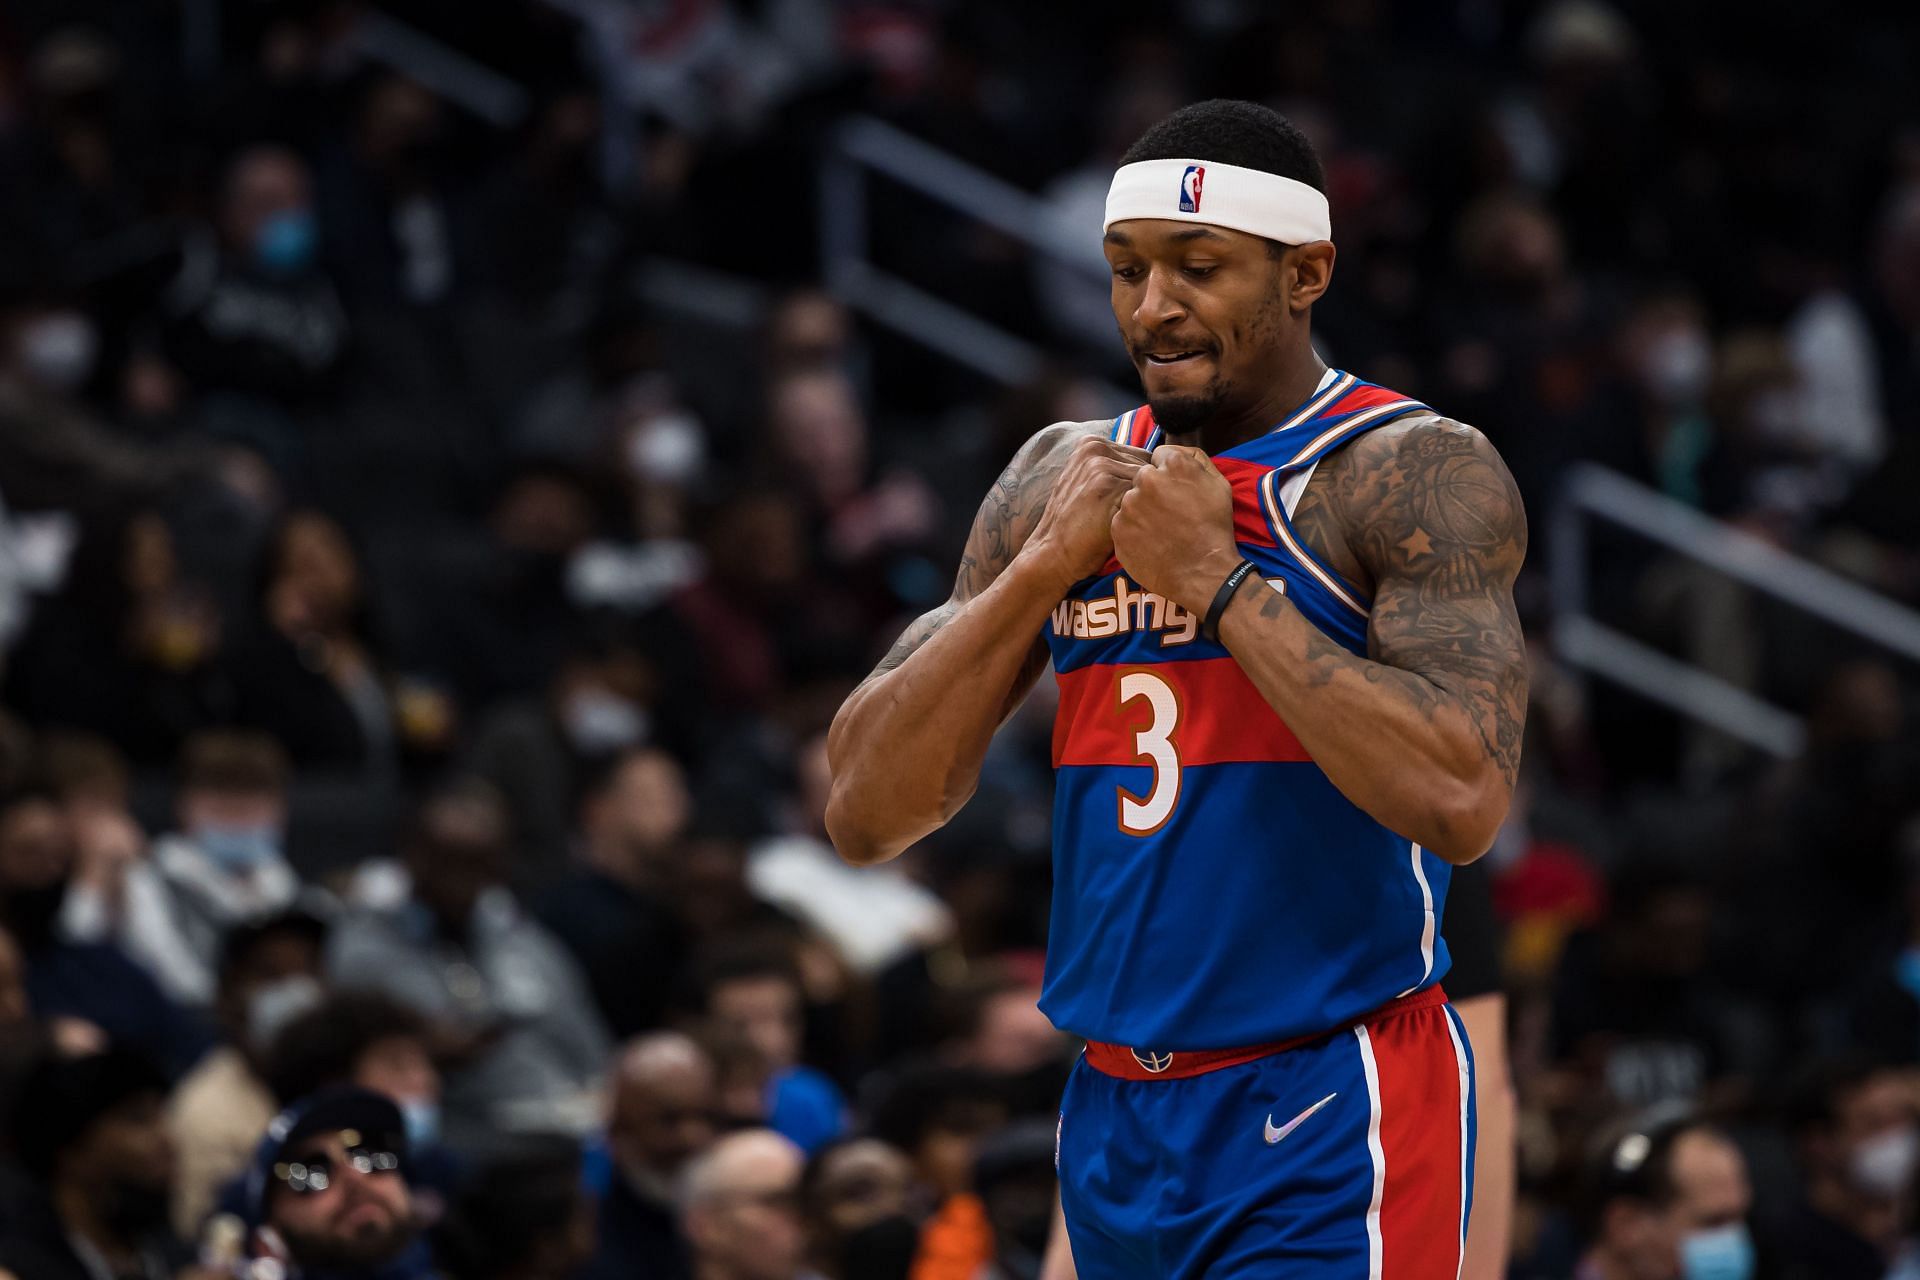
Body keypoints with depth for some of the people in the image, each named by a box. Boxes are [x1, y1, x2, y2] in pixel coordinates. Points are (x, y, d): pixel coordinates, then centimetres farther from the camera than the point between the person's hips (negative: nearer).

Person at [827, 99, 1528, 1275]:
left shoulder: (1414, 474, -8)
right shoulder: (1063, 480, 10)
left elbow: (1460, 801, -22)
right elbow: (866, 815, 5)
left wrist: (1218, 582, -18)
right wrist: (1044, 567, -7)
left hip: (1327, 1131, -6)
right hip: (1116, 1120, 6)